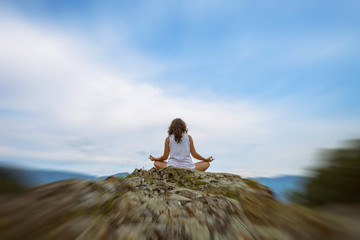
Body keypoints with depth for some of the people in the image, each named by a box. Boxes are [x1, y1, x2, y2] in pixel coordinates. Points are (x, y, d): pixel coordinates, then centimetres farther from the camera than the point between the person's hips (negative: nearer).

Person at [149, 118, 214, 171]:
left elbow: (165, 157, 2)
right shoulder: (188, 137, 0)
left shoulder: (168, 139, -1)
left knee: (156, 163, 26)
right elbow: (194, 154, 1)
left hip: (172, 167, 1)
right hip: (188, 167, 0)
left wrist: (155, 159, 22)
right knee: (206, 164, 22)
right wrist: (206, 159, 18)